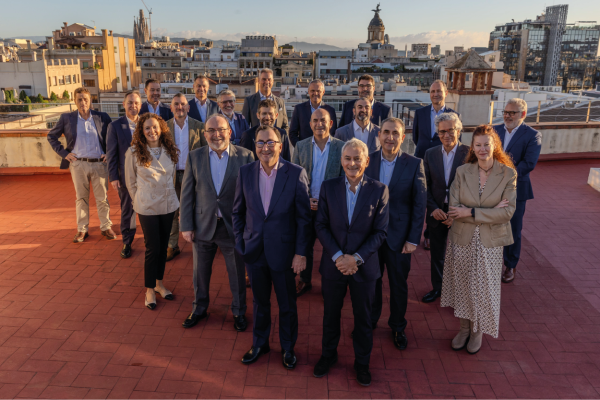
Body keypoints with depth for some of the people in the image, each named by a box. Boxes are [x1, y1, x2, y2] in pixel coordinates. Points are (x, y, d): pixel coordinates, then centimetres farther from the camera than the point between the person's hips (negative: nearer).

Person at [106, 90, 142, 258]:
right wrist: (113, 177, -6)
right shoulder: (115, 126, -1)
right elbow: (111, 154, -1)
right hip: (126, 175, -1)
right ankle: (127, 243, 25)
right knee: (127, 210, 10)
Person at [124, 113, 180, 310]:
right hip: (147, 207, -4)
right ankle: (149, 290, 18)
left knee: (163, 246, 14)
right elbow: (130, 182, 1)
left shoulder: (171, 150, 0)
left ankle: (159, 283, 31)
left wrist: (169, 194, 12)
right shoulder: (134, 153, -9)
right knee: (152, 248, 0)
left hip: (168, 205, 4)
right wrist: (140, 200, 5)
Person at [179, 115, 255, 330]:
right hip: (203, 226, 2)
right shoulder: (194, 157, -2)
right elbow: (187, 193, 0)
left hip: (234, 226, -2)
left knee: (237, 274, 14)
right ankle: (199, 308, 44)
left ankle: (239, 312, 37)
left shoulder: (245, 156, -9)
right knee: (200, 273, 20)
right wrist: (186, 226, -3)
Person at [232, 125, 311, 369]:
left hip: (283, 251, -2)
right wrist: (239, 242, 3)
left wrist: (301, 252, -11)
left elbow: (303, 217, -9)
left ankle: (288, 348, 37)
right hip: (254, 251, 3)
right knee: (260, 301, 20)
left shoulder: (296, 174, -12)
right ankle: (259, 344, 42)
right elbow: (238, 211, 7)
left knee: (287, 305, 14)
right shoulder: (245, 173, -2)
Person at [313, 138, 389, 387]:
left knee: (363, 317, 15)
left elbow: (380, 231, -7)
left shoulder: (379, 190, -6)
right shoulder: (329, 187, -3)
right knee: (331, 314, 18)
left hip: (364, 266, -1)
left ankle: (362, 363, 36)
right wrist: (338, 256, -14)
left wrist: (356, 258, -16)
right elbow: (321, 225, -3)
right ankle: (328, 355, 41)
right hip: (333, 264, 1)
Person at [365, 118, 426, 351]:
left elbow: (419, 204, -6)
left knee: (399, 284, 13)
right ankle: (370, 321, 38)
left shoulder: (414, 164, -7)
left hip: (399, 235, -1)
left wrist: (413, 239, -9)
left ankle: (397, 327, 34)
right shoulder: (367, 161, -2)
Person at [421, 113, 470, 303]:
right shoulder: (430, 154, 1)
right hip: (437, 212, 3)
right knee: (437, 253, 16)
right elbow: (426, 186, 3)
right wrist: (433, 208, -10)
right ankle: (437, 288, 34)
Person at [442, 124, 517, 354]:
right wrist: (491, 212, -17)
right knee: (462, 286, 13)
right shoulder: (462, 172, -5)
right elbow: (453, 210, -12)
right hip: (462, 240, 1)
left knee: (484, 288, 11)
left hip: (490, 242, -1)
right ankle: (464, 328, 35)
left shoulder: (508, 173, -8)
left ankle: (478, 332, 34)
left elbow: (508, 211, -15)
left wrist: (471, 212, -19)